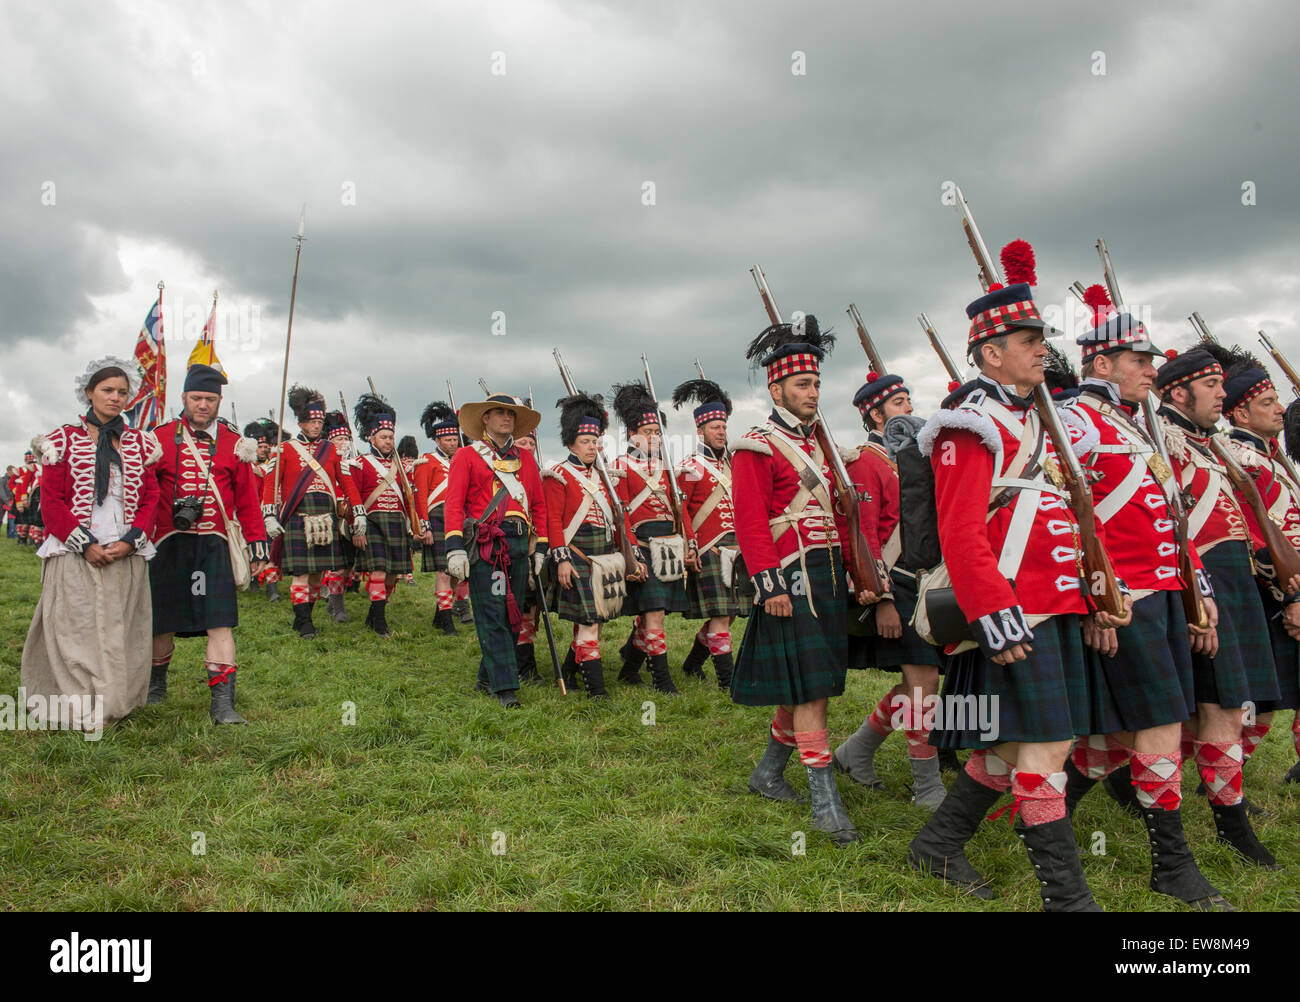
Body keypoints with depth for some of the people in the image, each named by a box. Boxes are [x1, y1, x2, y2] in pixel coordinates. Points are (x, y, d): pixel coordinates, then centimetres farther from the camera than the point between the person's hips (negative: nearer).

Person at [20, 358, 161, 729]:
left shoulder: (139, 444, 12)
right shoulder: (65, 440, 5)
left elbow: (151, 498, 8)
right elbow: (51, 500, -1)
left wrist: (130, 541, -7)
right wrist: (85, 544, -11)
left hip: (126, 556, 2)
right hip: (77, 557, -2)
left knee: (120, 634, 3)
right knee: (76, 631, -3)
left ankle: (114, 707, 11)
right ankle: (79, 710, 3)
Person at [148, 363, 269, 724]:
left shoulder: (234, 445, 7)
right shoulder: (160, 438, 4)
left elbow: (247, 499, 10)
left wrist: (257, 542, 7)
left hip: (214, 546, 0)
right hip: (169, 543, 0)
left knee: (220, 622, -8)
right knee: (162, 620, 12)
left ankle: (222, 703, -5)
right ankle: (155, 685, 37)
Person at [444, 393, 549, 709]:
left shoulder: (526, 458, 18)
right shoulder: (467, 456, 6)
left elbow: (539, 504, 18)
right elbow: (454, 504, -1)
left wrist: (541, 548, 11)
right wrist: (455, 549, -12)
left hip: (519, 545, 5)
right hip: (485, 544, -5)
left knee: (512, 616, 8)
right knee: (491, 617, -7)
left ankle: (487, 678, 22)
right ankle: (505, 687, -5)